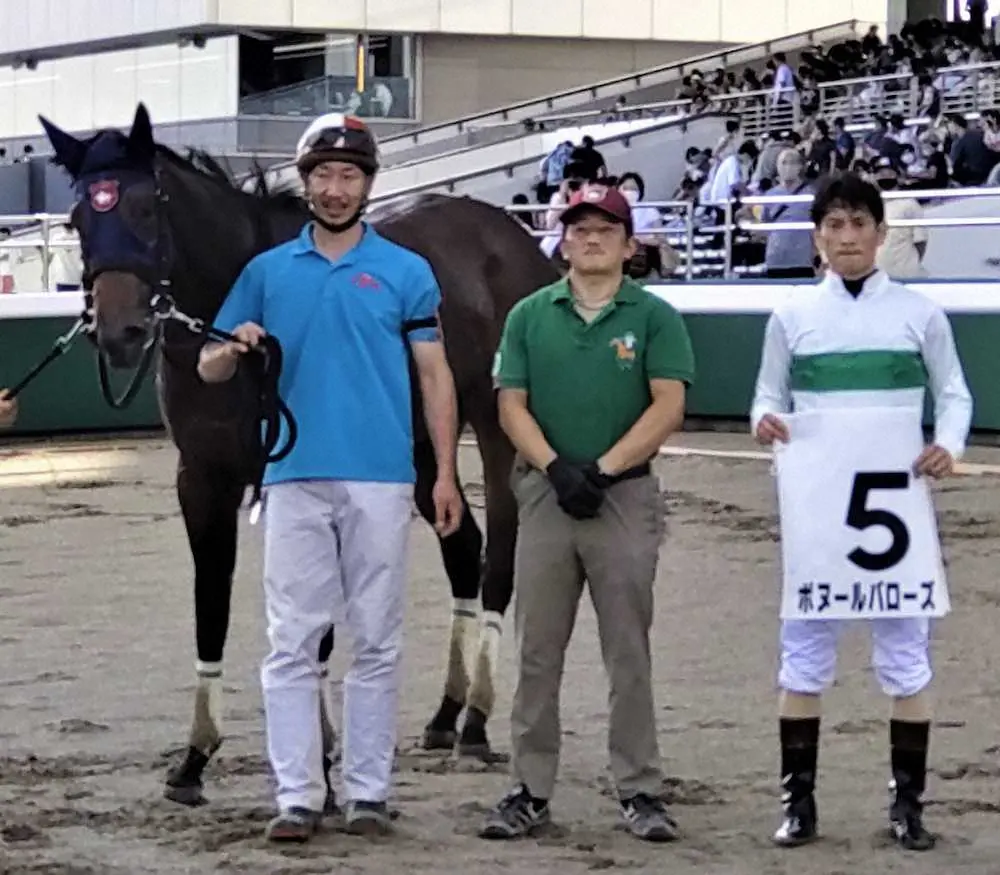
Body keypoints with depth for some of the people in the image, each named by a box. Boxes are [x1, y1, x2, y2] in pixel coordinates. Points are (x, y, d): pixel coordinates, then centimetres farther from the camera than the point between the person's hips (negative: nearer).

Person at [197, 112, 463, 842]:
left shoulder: (406, 271, 5)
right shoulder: (268, 272, 9)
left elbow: (435, 375, 4)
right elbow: (209, 368, 11)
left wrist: (446, 473, -3)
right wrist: (235, 350, -13)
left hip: (380, 482, -1)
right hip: (296, 480, 1)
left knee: (377, 643, 4)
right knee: (293, 642, -1)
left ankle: (369, 790, 11)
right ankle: (297, 795, 3)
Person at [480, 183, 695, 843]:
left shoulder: (654, 317, 3)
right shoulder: (530, 316, 10)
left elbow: (668, 405, -6)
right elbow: (512, 404, 4)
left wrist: (603, 470, -14)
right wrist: (557, 469, -11)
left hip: (626, 495, -2)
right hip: (545, 491, 2)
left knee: (629, 653, 0)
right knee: (537, 651, 3)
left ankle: (641, 791, 5)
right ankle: (531, 791, 8)